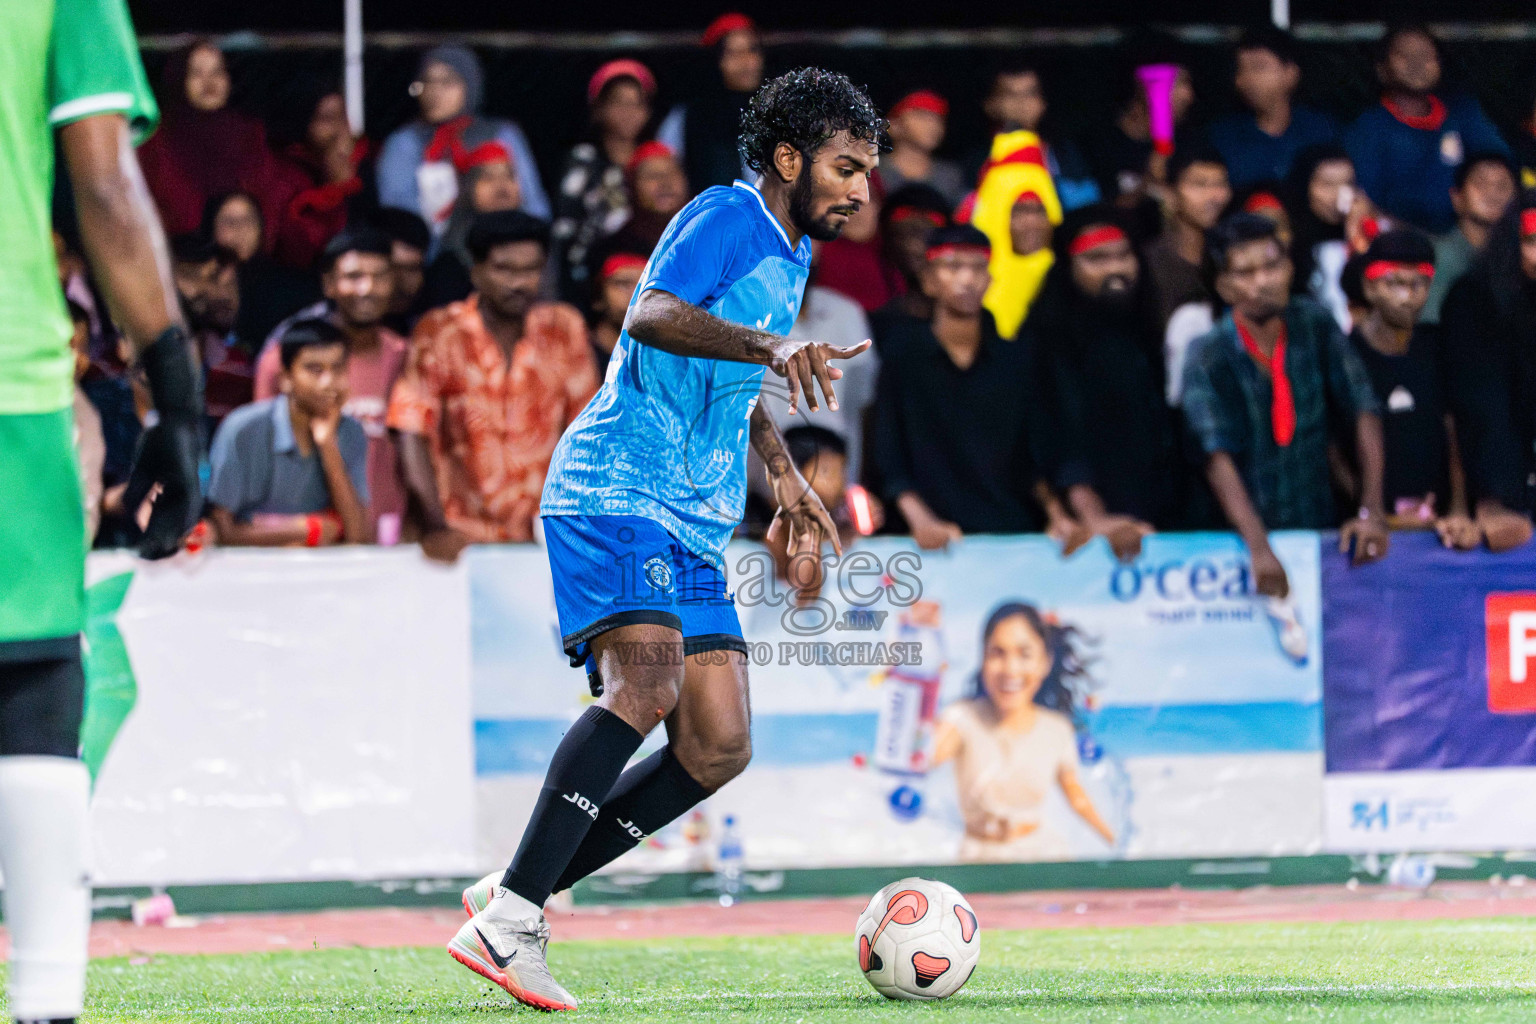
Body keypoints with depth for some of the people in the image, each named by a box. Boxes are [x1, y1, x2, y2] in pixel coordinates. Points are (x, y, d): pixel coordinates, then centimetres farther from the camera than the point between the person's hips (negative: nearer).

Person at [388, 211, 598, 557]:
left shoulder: (565, 328, 8)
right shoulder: (439, 333, -1)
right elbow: (411, 434, -7)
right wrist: (435, 530, -18)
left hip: (545, 538, 2)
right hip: (463, 538, -2)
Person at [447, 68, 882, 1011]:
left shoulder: (793, 256, 22)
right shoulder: (725, 219, -7)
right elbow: (650, 317, -27)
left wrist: (786, 475, 33)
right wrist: (768, 345, -39)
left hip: (695, 526, 10)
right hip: (615, 492, -10)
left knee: (719, 748, -1)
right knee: (648, 682, -29)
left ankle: (517, 898, 3)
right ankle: (508, 922, -31)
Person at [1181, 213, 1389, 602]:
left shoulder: (1314, 325, 1)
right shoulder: (1207, 359, -11)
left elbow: (1363, 413, -1)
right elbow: (1217, 457, -23)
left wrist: (1371, 511, -14)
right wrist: (1259, 550, -37)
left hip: (1320, 531, 3)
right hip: (1239, 540, -3)